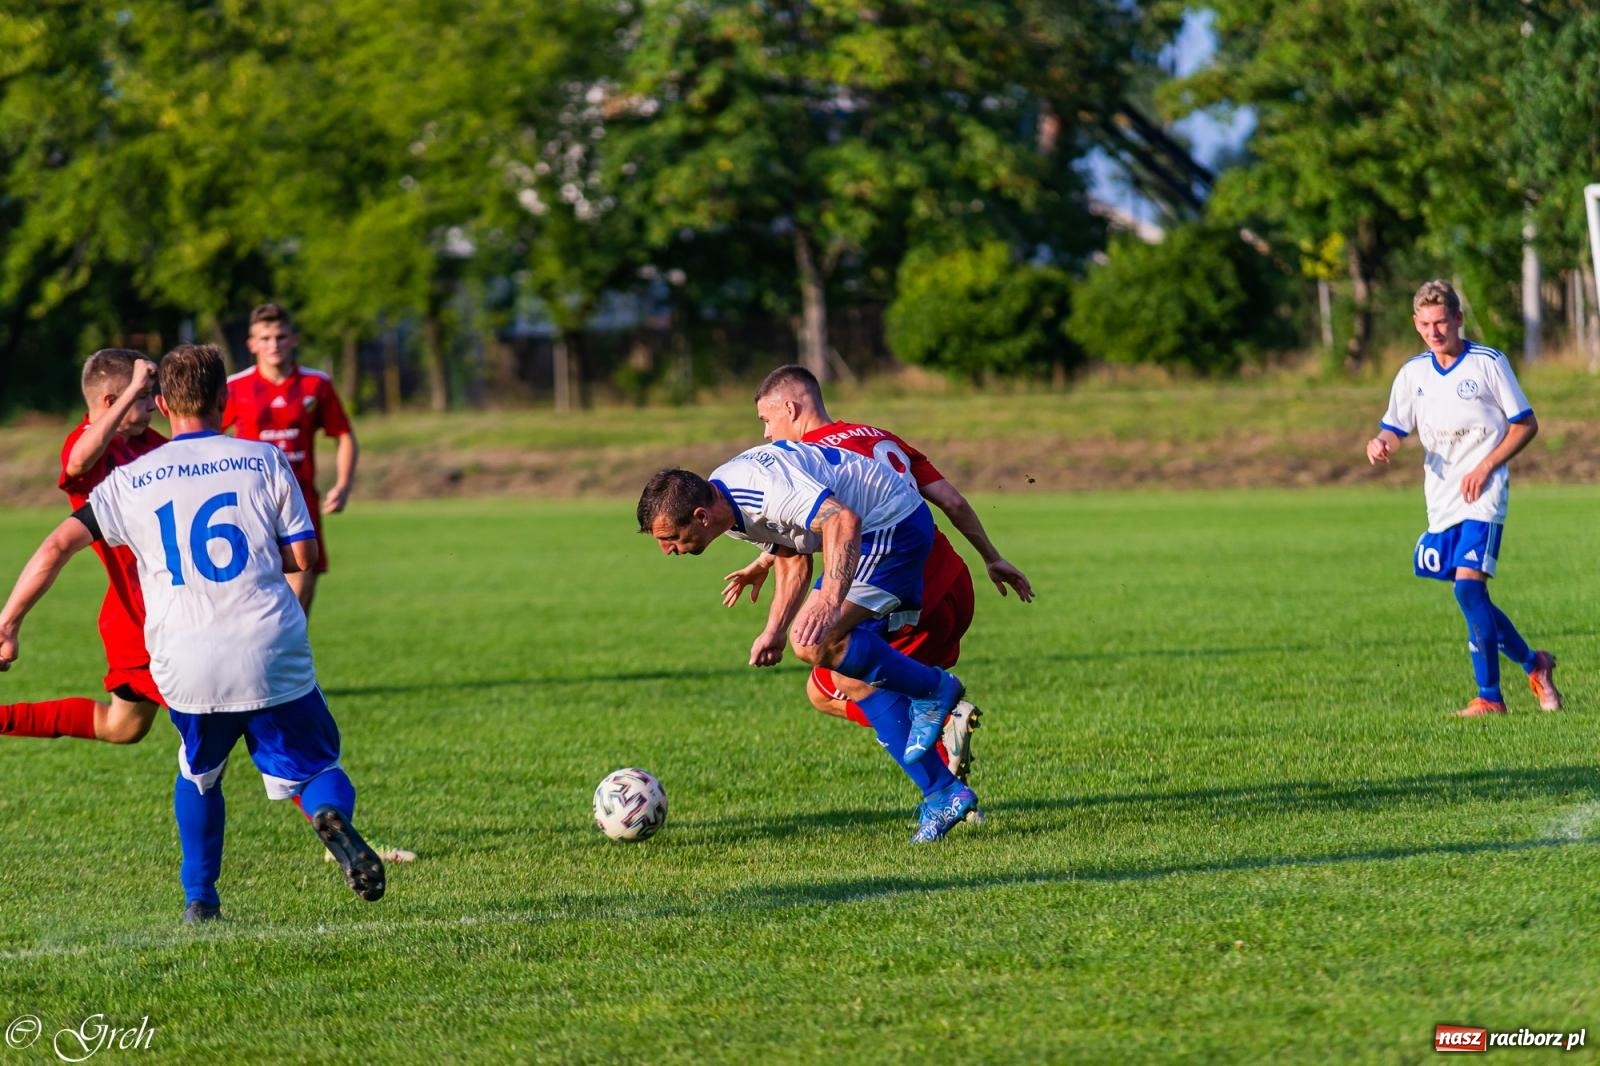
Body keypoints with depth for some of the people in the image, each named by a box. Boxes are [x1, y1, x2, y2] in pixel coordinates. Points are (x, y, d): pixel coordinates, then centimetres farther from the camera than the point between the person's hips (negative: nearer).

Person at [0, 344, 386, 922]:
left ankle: (199, 896, 22)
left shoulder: (130, 481, 8)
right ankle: (332, 815, -22)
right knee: (313, 765, 11)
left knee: (198, 772, 28)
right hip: (272, 657, -1)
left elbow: (58, 546, 0)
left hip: (185, 667, 2)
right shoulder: (264, 460, 5)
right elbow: (302, 555, 4)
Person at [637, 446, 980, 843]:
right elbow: (792, 562, 18)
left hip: (895, 524, -11)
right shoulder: (733, 508, 3)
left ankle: (934, 689, -3)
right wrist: (773, 633, 12)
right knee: (857, 665, 6)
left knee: (815, 643, -21)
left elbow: (844, 520, -42)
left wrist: (830, 600, -53)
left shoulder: (762, 486, -30)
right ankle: (944, 792, 7)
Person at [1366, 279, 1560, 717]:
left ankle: (1489, 697, -13)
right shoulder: (1413, 373, 9)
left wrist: (1486, 467, -11)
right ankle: (1534, 664, 27)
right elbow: (1394, 431, 11)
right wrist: (1379, 444, -14)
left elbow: (1526, 424, 0)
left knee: (1468, 586, -18)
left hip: (1482, 498, -6)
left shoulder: (1489, 364, -4)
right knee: (1474, 600, 7)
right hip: (1440, 501, 6)